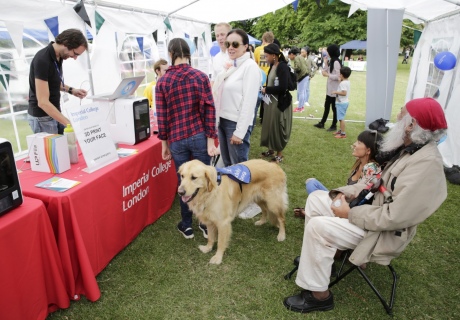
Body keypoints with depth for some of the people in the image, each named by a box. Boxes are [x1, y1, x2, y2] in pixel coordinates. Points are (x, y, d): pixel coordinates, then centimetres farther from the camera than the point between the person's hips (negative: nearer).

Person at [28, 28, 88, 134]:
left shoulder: (58, 56, 2)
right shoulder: (42, 60, -24)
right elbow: (43, 102, -28)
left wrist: (71, 90, 2)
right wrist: (69, 124, -33)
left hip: (54, 114, 8)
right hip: (42, 117, -8)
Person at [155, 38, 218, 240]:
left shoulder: (162, 82, -1)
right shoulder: (201, 76, -2)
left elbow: (162, 116, -1)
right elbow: (209, 110, -6)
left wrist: (164, 143, 9)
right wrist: (210, 140, -2)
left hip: (177, 139, 0)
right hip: (199, 136, 0)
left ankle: (187, 226, 27)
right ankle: (207, 224, 24)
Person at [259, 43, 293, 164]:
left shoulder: (283, 67, -18)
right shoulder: (272, 66, 7)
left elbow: (282, 87, -25)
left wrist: (266, 90, -15)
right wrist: (265, 89, -3)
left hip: (280, 102, -8)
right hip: (272, 100, 8)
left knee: (278, 127, 2)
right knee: (270, 125, 15)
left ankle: (279, 154, 16)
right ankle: (271, 149, 32)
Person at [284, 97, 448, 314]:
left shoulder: (426, 164, -28)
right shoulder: (408, 148, 3)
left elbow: (394, 217, -30)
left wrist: (351, 213, -20)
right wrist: (346, 192, -3)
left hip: (385, 232, -9)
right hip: (372, 207, 9)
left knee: (318, 227, -22)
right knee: (315, 203, 5)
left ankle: (319, 296, -5)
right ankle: (316, 256, 21)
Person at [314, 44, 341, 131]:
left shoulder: (336, 62, -18)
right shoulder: (332, 61, 11)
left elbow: (337, 76, -22)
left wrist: (327, 75, -15)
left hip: (334, 89, -9)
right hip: (330, 88, 9)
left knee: (334, 107, 2)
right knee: (326, 106, 16)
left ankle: (334, 126, 14)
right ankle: (322, 123, 26)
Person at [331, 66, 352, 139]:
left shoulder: (343, 83, -20)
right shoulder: (347, 81, 9)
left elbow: (344, 93, -28)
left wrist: (336, 92, -18)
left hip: (342, 103, -11)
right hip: (344, 102, 11)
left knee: (341, 118, -7)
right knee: (341, 118, 22)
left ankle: (343, 134, -5)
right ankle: (341, 130, 34)